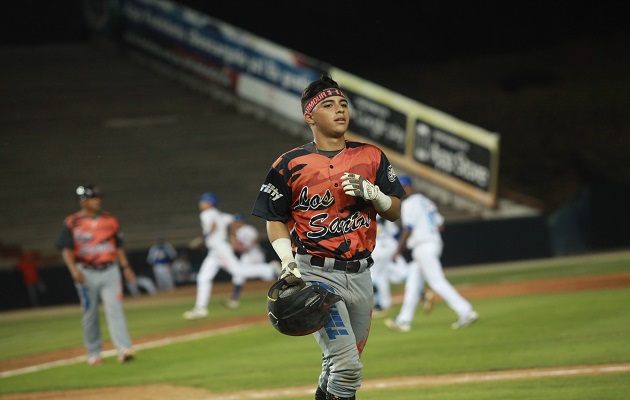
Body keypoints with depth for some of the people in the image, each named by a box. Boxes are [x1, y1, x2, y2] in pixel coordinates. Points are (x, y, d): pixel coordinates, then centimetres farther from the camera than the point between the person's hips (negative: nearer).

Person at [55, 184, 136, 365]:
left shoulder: (109, 219, 8)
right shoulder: (72, 223, -2)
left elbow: (118, 246, 14)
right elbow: (66, 249, -6)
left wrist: (125, 267, 6)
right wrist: (73, 269, -20)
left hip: (110, 271, 1)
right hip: (86, 273, -1)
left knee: (115, 309, -10)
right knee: (90, 314, 5)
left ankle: (124, 349, -18)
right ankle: (93, 353, 16)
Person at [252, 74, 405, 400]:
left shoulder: (371, 157, 8)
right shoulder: (290, 164, -2)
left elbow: (394, 212, 9)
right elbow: (275, 220, 4)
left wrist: (370, 192, -11)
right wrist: (287, 260, -12)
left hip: (360, 275, 5)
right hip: (317, 274, -5)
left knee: (342, 366, 14)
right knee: (347, 366, -18)